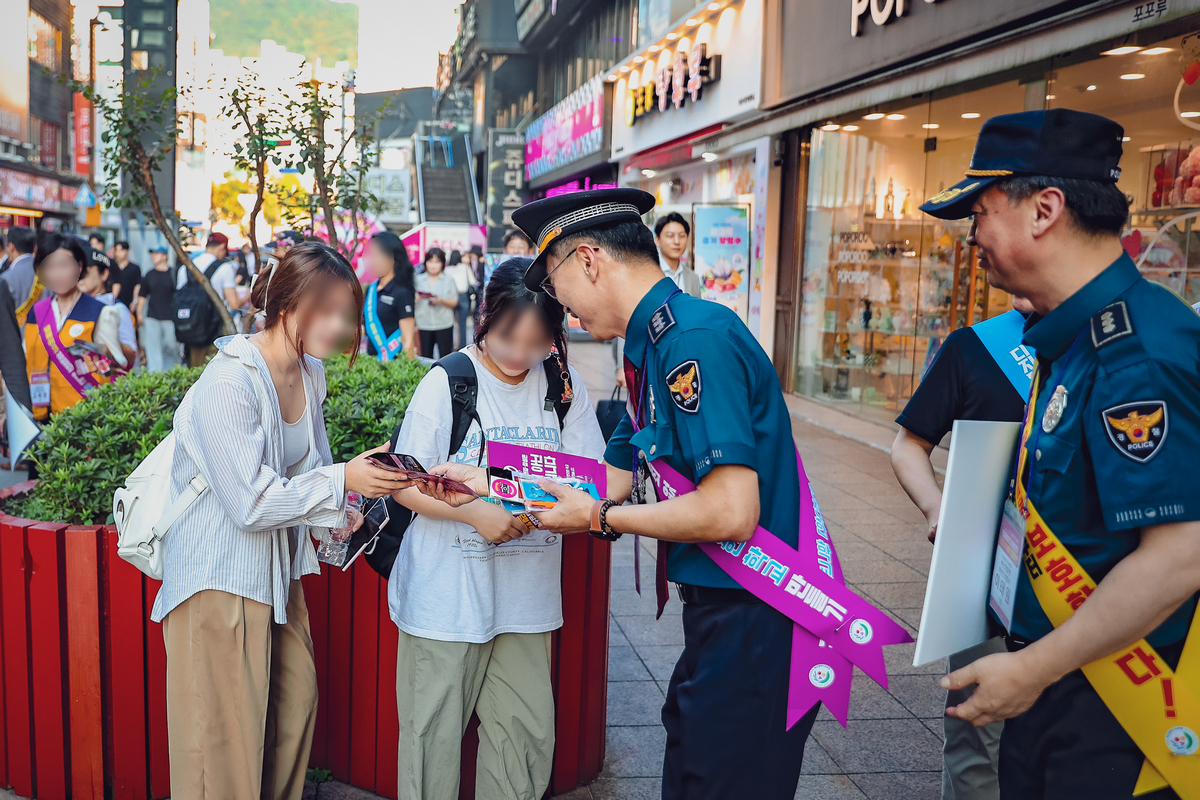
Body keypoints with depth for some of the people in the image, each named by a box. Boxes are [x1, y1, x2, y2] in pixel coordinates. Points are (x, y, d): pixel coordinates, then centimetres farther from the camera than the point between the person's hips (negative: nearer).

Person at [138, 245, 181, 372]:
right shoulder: (149, 275, 11)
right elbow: (142, 296, 16)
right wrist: (139, 313, 11)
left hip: (169, 317, -3)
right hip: (151, 318, 3)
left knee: (172, 344, 1)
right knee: (153, 346, -1)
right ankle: (154, 371, 0)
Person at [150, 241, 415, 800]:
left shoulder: (310, 373, 3)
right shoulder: (229, 382, -23)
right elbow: (250, 502, -24)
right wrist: (342, 481, -22)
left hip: (276, 566, 8)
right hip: (221, 576, -8)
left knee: (297, 699, 15)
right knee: (229, 737, 1)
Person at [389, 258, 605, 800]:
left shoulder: (565, 386, 2)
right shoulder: (447, 383, -8)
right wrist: (474, 512, -22)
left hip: (525, 591, 3)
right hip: (446, 592, -3)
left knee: (529, 731, 9)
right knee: (434, 733, 6)